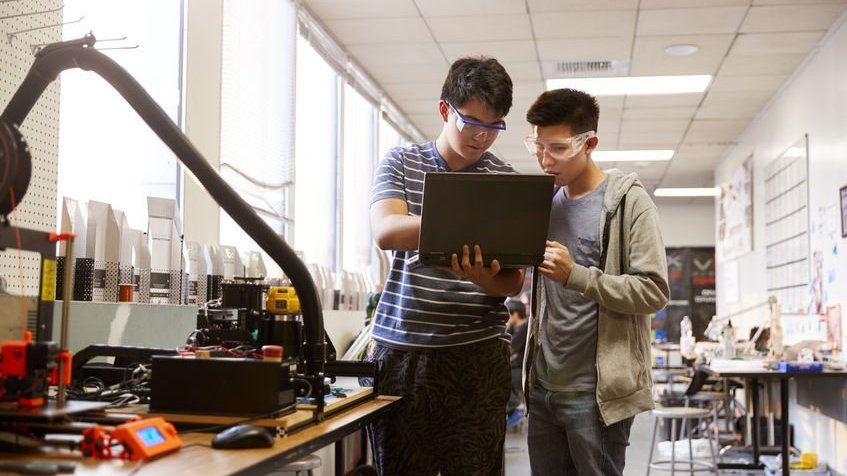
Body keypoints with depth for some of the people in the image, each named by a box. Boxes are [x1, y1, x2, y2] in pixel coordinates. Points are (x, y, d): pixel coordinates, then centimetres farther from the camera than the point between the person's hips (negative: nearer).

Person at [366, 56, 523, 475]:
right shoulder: (400, 163, 6)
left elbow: (513, 282, 2)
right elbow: (385, 231, -13)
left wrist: (482, 277, -23)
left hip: (476, 354, 0)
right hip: (400, 348, 1)